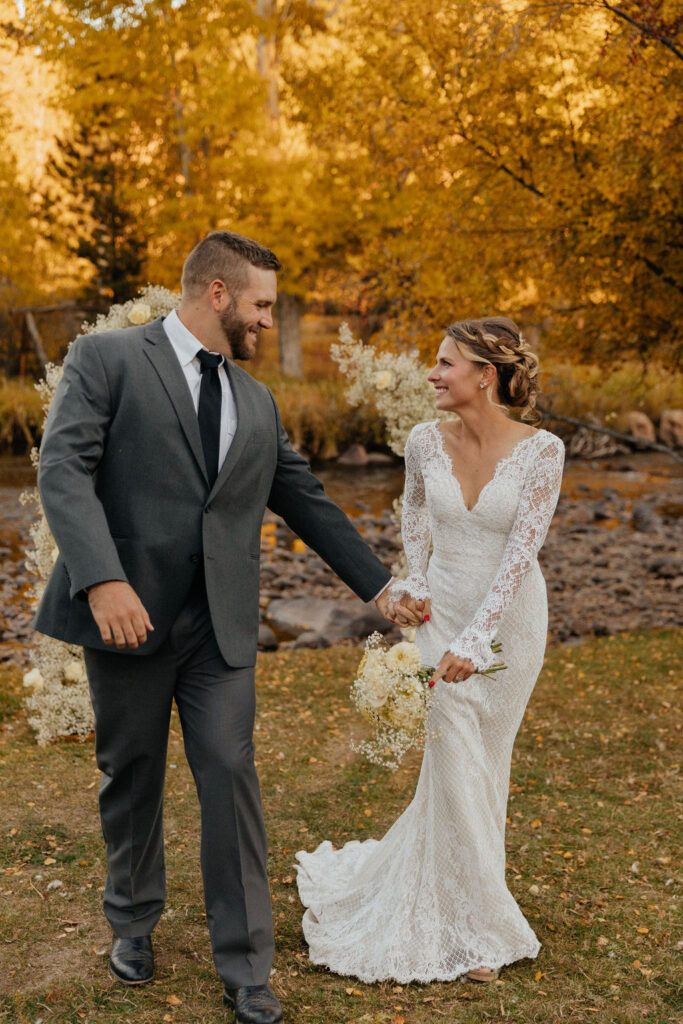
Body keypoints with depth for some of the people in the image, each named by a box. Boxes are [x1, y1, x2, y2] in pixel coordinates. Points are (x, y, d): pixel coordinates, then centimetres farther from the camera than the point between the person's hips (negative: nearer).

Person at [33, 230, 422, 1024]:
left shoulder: (257, 404, 15)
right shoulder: (106, 359, -2)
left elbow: (307, 502, 20)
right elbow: (64, 469, -13)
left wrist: (378, 586, 20)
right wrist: (102, 580, -25)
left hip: (222, 625, 4)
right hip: (128, 615, -3)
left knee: (231, 778, 1)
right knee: (131, 777, 11)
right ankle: (133, 922, 36)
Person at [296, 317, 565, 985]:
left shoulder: (541, 450, -18)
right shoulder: (425, 441, -8)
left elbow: (519, 554, -22)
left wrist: (471, 643, -26)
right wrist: (414, 580, 6)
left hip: (510, 618, -1)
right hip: (443, 612, 1)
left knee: (484, 763, 12)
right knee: (454, 761, -1)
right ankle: (474, 929, 15)